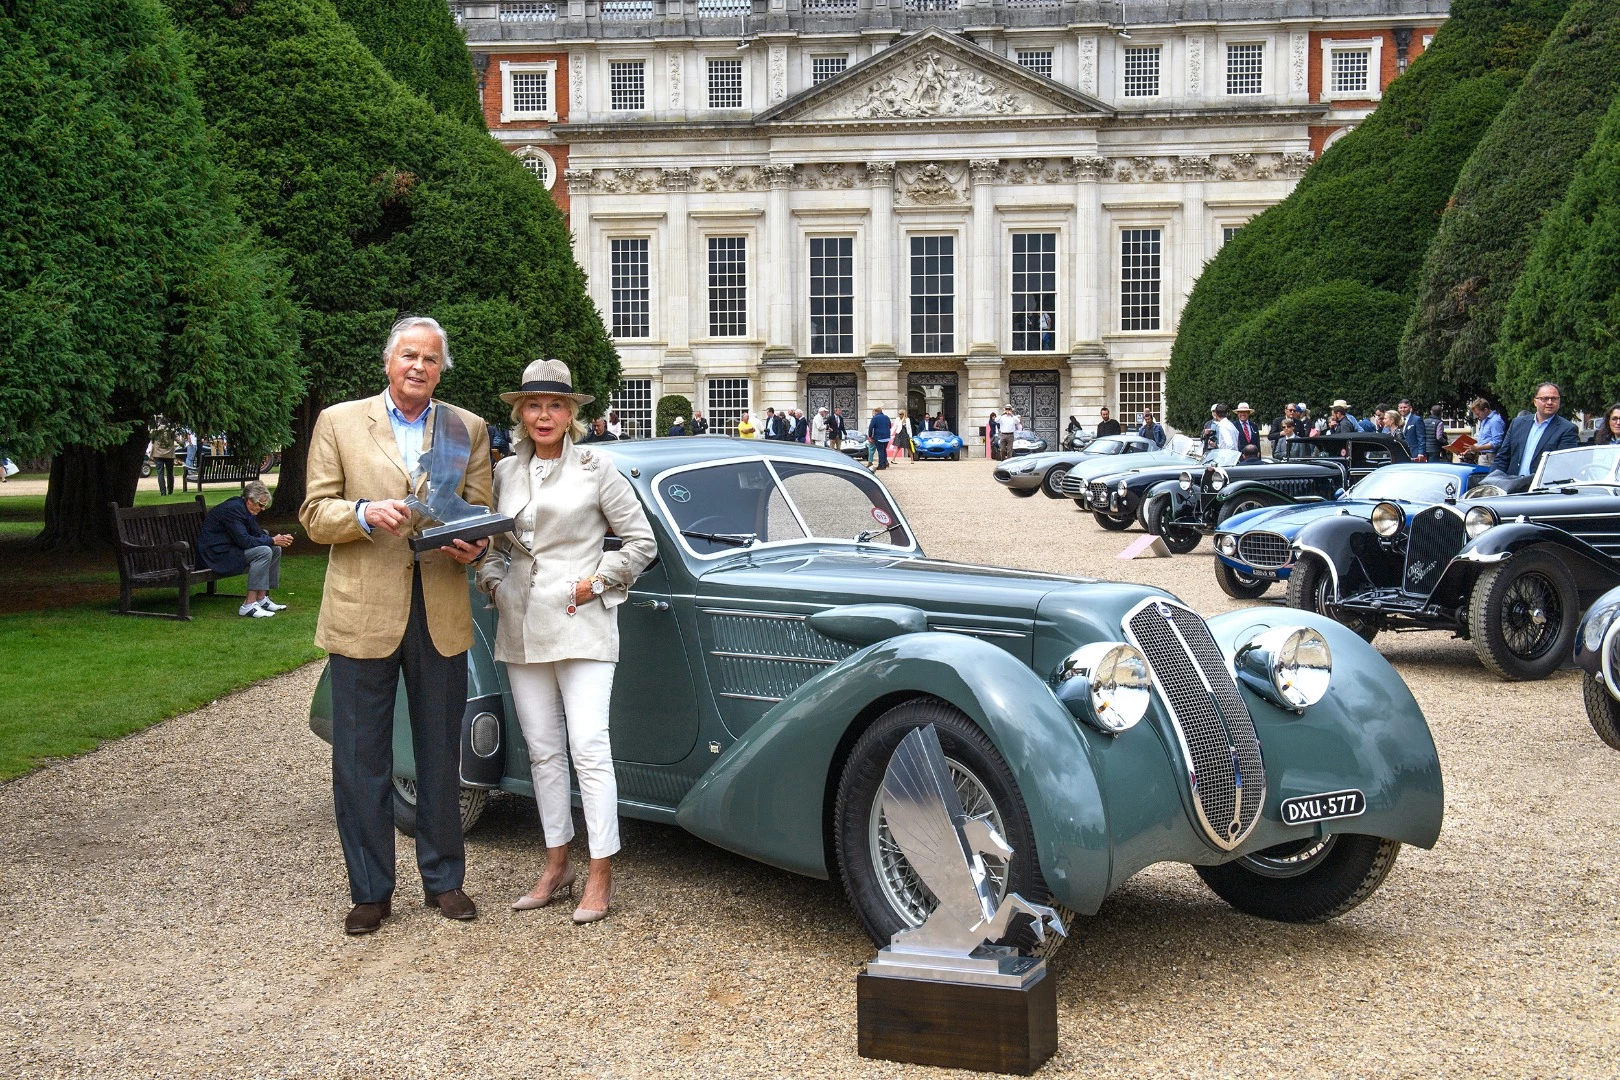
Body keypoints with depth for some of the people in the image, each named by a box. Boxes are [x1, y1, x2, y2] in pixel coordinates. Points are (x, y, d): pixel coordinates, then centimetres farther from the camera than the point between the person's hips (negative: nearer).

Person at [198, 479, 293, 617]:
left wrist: (278, 540, -7)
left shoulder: (245, 509, 9)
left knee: (275, 550, 4)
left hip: (231, 550, 11)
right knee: (263, 552, -26)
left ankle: (262, 598, 4)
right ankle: (249, 604, -27)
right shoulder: (232, 509, -21)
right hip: (217, 555, -11)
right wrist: (272, 541, -21)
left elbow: (258, 534, 12)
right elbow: (244, 541, -27)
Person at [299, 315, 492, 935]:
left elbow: (481, 513, 9)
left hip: (441, 614, 2)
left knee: (441, 756, 11)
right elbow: (314, 515, 2)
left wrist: (473, 546, -13)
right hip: (362, 614, -1)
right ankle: (370, 891, 15)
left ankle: (444, 879, 24)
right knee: (361, 760, 3)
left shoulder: (468, 430, 10)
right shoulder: (339, 423, 6)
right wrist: (364, 512, -17)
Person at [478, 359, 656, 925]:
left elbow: (641, 542, 0)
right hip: (521, 625, 5)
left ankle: (601, 877, -5)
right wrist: (494, 581, 4)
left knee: (588, 747, -9)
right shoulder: (507, 473, 12)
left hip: (580, 623, -5)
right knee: (543, 750, 10)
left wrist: (596, 582, -6)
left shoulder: (595, 469, -1)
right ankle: (557, 864, 20)